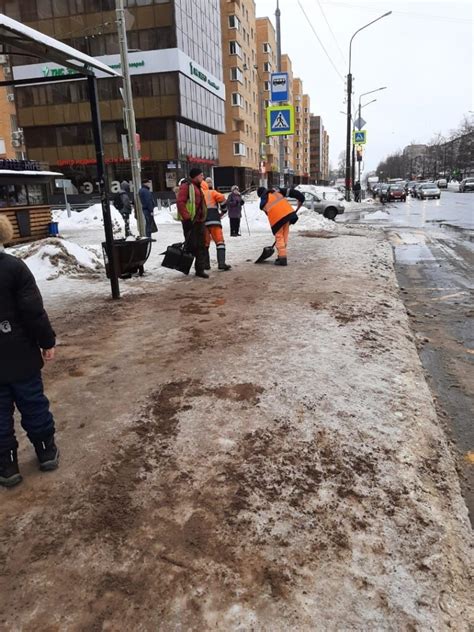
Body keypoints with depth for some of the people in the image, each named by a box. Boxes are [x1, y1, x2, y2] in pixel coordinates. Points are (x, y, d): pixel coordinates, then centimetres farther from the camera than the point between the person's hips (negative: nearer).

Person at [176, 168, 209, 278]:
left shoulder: (198, 187, 22)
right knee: (191, 245, -6)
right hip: (190, 221, -9)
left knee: (201, 246, 7)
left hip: (199, 220, 9)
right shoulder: (186, 186, -8)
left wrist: (203, 217, 19)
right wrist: (186, 216, -21)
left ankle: (200, 269, 12)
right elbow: (180, 202, -17)